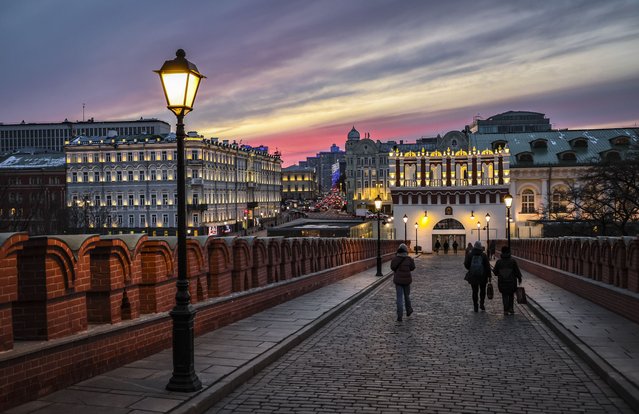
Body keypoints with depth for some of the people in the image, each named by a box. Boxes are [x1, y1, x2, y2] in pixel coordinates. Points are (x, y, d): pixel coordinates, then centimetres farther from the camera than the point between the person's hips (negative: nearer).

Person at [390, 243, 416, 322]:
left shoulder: (395, 259, -9)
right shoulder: (409, 259, -10)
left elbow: (393, 268, 3)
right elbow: (412, 268, 4)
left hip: (398, 280, 0)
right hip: (407, 280, 0)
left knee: (399, 298, 3)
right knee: (407, 295, 23)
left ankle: (399, 316, -3)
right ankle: (408, 310, 41)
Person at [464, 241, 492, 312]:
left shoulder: (469, 255, -4)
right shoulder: (484, 255, -6)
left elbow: (466, 265, -1)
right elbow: (487, 266, -7)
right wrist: (489, 275, -2)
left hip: (473, 276, 1)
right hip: (483, 277, 0)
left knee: (475, 291, 8)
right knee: (482, 290, 17)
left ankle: (475, 306, 6)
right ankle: (481, 304, 6)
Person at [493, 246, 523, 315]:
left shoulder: (499, 261, -5)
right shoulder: (513, 261, -8)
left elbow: (495, 272, -1)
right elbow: (517, 271, -5)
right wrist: (519, 278, 9)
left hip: (502, 281, 0)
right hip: (511, 281, 0)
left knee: (504, 296, 9)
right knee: (511, 295, 18)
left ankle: (506, 310, 3)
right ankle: (511, 309, 12)